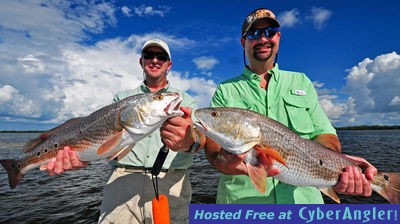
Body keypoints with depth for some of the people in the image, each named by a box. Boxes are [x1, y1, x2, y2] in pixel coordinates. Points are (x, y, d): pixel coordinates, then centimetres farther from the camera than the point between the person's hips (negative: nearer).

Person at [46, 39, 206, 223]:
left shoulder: (185, 100, 10)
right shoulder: (122, 98, 16)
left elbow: (200, 135, -7)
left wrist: (190, 141, -32)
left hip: (171, 184, 0)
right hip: (124, 182, 1)